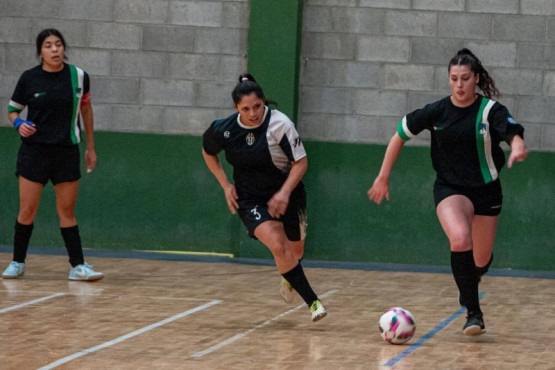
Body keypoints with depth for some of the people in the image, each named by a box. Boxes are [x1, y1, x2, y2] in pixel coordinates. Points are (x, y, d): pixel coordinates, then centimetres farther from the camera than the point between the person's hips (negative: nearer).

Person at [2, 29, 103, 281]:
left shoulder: (78, 76, -2)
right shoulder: (29, 78, -5)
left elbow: (85, 108, 12)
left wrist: (90, 147, 13)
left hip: (67, 152, 1)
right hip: (34, 150, -1)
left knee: (67, 211, 4)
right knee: (27, 210, 0)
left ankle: (78, 267, 5)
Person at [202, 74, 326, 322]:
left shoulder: (279, 124, -21)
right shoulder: (224, 130, -14)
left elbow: (300, 162, -15)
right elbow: (208, 152, 8)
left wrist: (284, 193, -26)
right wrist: (225, 185, 0)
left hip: (286, 195, 0)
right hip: (250, 199, 0)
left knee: (295, 251, 15)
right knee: (278, 247, -23)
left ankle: (288, 278, 53)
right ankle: (312, 302, -17)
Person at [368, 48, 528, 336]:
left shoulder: (491, 110, -12)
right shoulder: (437, 112, -6)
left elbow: (513, 133, -29)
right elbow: (400, 135, 5)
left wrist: (518, 147, -54)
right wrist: (383, 177, 2)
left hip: (486, 190, 1)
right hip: (449, 189, -1)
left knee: (481, 261, 10)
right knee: (460, 239, -30)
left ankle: (467, 284, 49)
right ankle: (473, 312, -23)